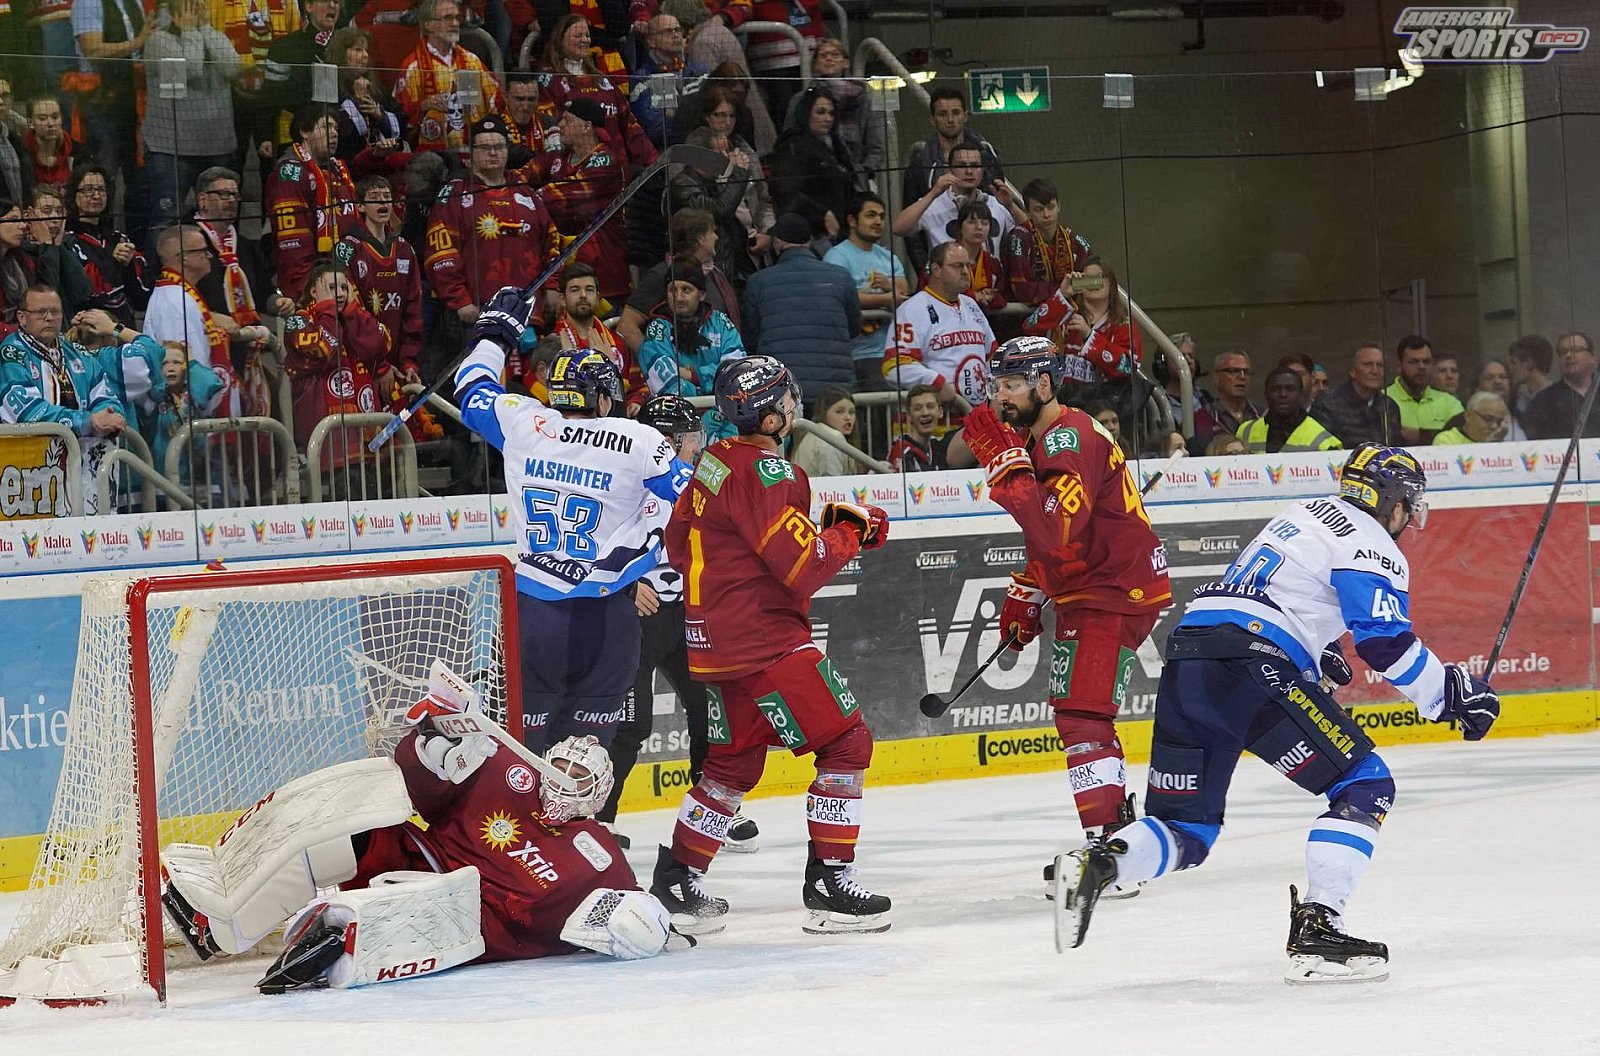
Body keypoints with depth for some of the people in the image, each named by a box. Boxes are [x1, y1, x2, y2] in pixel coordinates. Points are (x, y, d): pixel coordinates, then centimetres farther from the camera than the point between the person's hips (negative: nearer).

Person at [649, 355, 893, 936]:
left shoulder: (714, 461, 10)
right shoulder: (764, 471, -18)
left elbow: (678, 544, 21)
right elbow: (802, 562, -22)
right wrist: (850, 530, -6)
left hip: (714, 641, 10)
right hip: (763, 641, -10)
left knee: (734, 762, 19)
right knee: (846, 743, -3)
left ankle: (675, 884, 20)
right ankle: (830, 885, -5)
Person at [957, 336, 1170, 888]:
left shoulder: (1072, 439, -20)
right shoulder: (1038, 438, 14)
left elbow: (1059, 530, -33)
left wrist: (1005, 463, -33)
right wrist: (1025, 596, 21)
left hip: (1114, 592, -11)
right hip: (1086, 592, 11)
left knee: (1082, 713, -18)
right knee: (1079, 711, 19)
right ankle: (1120, 828, 32)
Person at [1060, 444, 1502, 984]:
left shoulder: (1300, 515, 28)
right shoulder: (1370, 544, 2)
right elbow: (1386, 641, -10)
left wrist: (1318, 648, 53)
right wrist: (1450, 694, 0)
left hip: (1185, 659, 8)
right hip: (1251, 668, -8)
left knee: (1185, 832, 13)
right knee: (1365, 786, 0)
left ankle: (1100, 862, -16)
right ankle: (1315, 930, -12)